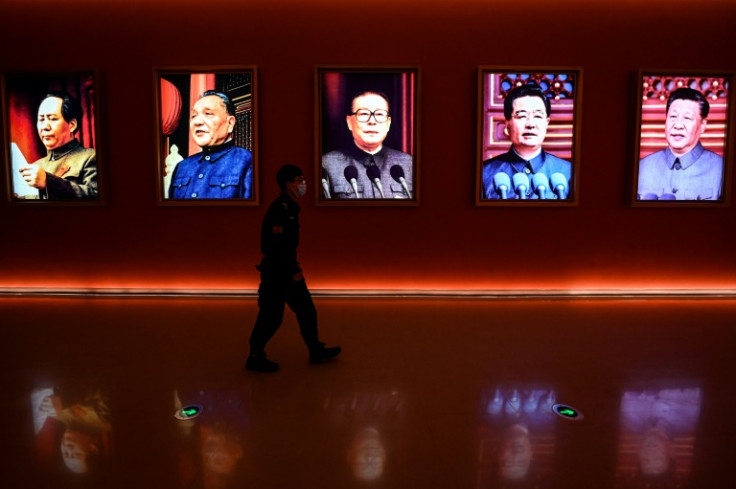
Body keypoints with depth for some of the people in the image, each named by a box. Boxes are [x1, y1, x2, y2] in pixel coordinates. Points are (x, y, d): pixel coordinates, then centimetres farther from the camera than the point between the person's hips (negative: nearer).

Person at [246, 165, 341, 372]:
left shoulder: (290, 208, 11)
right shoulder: (279, 209, -19)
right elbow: (277, 245, -25)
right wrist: (294, 271, -20)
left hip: (287, 271, 10)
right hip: (276, 273, -10)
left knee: (307, 311, 14)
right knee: (271, 316, 2)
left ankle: (316, 351, 26)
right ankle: (255, 357, 18)